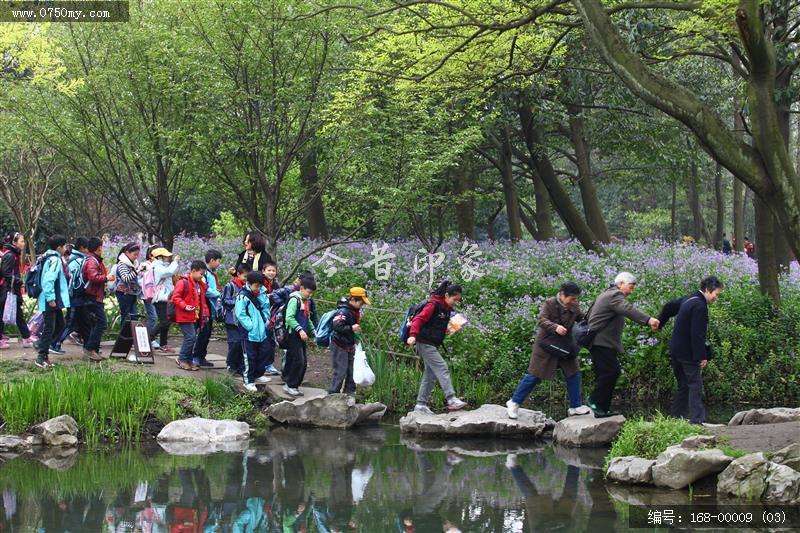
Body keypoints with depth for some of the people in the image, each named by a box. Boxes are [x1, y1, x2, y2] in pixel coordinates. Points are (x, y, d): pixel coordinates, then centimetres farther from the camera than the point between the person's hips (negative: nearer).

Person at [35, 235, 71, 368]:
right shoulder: (54, 260, -16)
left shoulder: (50, 258, 15)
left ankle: (41, 346, 22)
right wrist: (51, 298, -25)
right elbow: (48, 280, -25)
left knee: (60, 325, 16)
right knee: (49, 328, -5)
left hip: (55, 302, 10)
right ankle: (41, 356, -1)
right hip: (51, 302, -10)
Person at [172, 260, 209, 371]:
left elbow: (202, 300, 25)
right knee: (190, 337, -14)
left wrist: (205, 314, 17)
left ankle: (188, 361, 17)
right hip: (185, 316, -8)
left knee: (192, 338, 9)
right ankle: (182, 359, -2)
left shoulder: (200, 284, 16)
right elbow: (175, 297, -15)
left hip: (195, 317, 8)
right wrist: (185, 306, -25)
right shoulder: (183, 282, -11)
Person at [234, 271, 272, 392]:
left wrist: (266, 322, 1)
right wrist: (251, 326, -20)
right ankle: (248, 381, 7)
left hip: (262, 332, 7)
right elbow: (241, 315, -18)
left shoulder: (262, 294, 5)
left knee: (262, 354, 17)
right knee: (249, 357, -1)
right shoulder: (243, 296, -15)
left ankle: (258, 375, 35)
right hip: (249, 333, -7)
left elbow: (266, 309, 14)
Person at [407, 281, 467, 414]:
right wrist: (413, 335, -33)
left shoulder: (446, 309, 14)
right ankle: (452, 400, -23)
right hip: (425, 343, -9)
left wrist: (451, 330, 11)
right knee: (442, 369, -16)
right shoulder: (433, 305, -13)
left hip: (433, 345, 9)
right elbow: (419, 319, -21)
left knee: (430, 375, 8)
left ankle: (421, 404, 12)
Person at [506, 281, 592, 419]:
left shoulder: (574, 307, 3)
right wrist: (555, 327, -42)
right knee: (534, 376, -2)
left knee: (573, 374, 3)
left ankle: (575, 407, 14)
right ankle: (514, 402, 9)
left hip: (565, 345, 6)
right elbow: (542, 320, -24)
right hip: (547, 345, -6)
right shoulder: (549, 304, -14)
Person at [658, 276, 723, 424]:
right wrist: (702, 356, -20)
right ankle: (697, 419, -9)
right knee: (695, 385, -5)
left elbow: (669, 307, 27)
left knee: (683, 386, 16)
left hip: (676, 351, 9)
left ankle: (675, 417, 17)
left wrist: (659, 323, 41)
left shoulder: (687, 300, 10)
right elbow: (697, 334, -23)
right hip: (688, 354, -9)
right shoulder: (700, 306, -20)